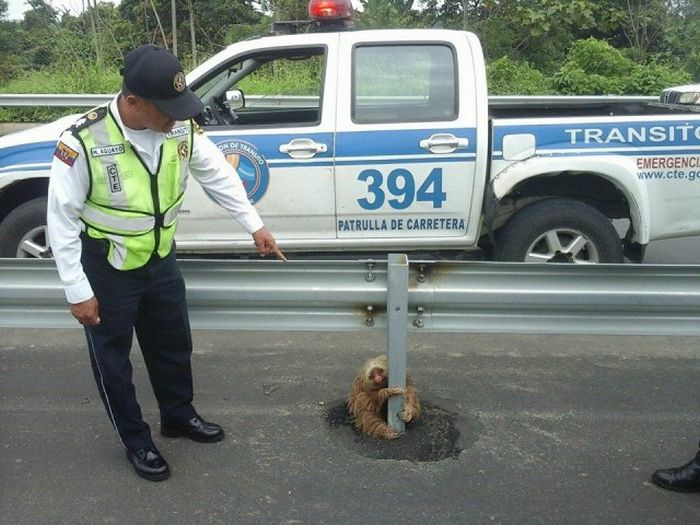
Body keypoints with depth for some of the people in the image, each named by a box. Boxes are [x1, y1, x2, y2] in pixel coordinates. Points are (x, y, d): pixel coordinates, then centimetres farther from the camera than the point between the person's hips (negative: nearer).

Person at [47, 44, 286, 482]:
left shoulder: (181, 126, -13)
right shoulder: (83, 142, -26)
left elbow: (217, 174, 3)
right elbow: (62, 219, -19)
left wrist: (254, 225, 4)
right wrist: (78, 292, -17)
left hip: (161, 258, 5)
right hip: (107, 270, -4)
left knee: (174, 344, 21)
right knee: (113, 359, 11)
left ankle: (179, 416, 45)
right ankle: (136, 440, 33)